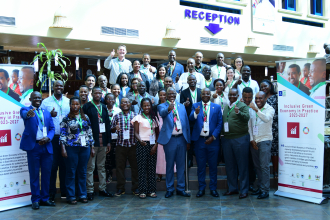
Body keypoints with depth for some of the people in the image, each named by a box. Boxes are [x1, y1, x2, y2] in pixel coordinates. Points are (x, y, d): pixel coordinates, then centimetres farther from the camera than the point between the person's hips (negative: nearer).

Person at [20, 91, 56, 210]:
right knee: (34, 174, 2)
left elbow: (52, 128, 12)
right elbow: (24, 114, -24)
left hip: (46, 146, 5)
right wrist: (29, 113, -49)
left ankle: (45, 198, 20)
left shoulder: (47, 112, 16)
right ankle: (35, 200, 12)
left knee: (46, 173, 9)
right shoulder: (26, 110, 1)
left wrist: (48, 138, -8)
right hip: (33, 146, -4)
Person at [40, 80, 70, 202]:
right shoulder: (46, 102, 5)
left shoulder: (68, 101, 12)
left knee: (65, 165, 8)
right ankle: (51, 193, 9)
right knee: (52, 165, -1)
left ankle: (65, 191, 18)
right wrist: (50, 115, -17)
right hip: (52, 138, -2)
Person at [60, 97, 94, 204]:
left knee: (83, 172, 9)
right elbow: (63, 134, -3)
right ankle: (71, 196, 10)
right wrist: (63, 148, -11)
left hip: (85, 147, 4)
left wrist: (92, 147, 10)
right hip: (71, 148, -3)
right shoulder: (66, 118, 0)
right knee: (71, 173, 1)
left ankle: (82, 195, 18)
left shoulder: (85, 118, 11)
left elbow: (90, 133, 13)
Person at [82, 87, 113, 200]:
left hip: (103, 142, 6)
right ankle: (90, 190, 6)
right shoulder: (87, 106, -2)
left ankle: (102, 188, 19)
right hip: (91, 141, -5)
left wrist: (108, 141, 12)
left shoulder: (104, 107, 16)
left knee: (102, 166, 11)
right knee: (90, 167, -1)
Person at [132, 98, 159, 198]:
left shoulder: (154, 118, 13)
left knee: (152, 167, 3)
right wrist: (140, 141, -22)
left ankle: (151, 190, 8)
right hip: (142, 145, -3)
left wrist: (155, 145, -1)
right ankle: (142, 191, 1)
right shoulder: (138, 118, 2)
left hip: (152, 145, 3)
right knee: (142, 167, -3)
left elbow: (157, 133, 12)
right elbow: (136, 133, -3)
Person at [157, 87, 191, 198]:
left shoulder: (182, 106, 12)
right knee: (170, 165, 5)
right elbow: (162, 113, -25)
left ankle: (180, 189, 20)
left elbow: (186, 123, 12)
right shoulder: (162, 106, 0)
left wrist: (188, 140, 8)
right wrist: (168, 109, -48)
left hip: (181, 138, 4)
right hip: (170, 139, -4)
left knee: (181, 165, 10)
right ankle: (169, 189, 16)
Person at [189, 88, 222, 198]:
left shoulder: (217, 107, 5)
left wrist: (213, 137, -9)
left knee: (213, 166, 7)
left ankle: (213, 188, 19)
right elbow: (191, 118, -11)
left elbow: (220, 123, 1)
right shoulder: (195, 105, 6)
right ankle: (201, 188, 17)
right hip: (199, 140, 0)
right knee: (201, 166, 8)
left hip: (212, 140, 0)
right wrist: (195, 113, -33)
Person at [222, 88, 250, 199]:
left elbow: (247, 117, -20)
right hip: (227, 139, 6)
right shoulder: (225, 108, 16)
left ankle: (244, 190, 10)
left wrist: (238, 113, -38)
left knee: (242, 165, 1)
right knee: (230, 165, 13)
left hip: (240, 139, -6)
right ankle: (232, 188, 25)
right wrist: (222, 135, 13)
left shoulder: (243, 106, -3)